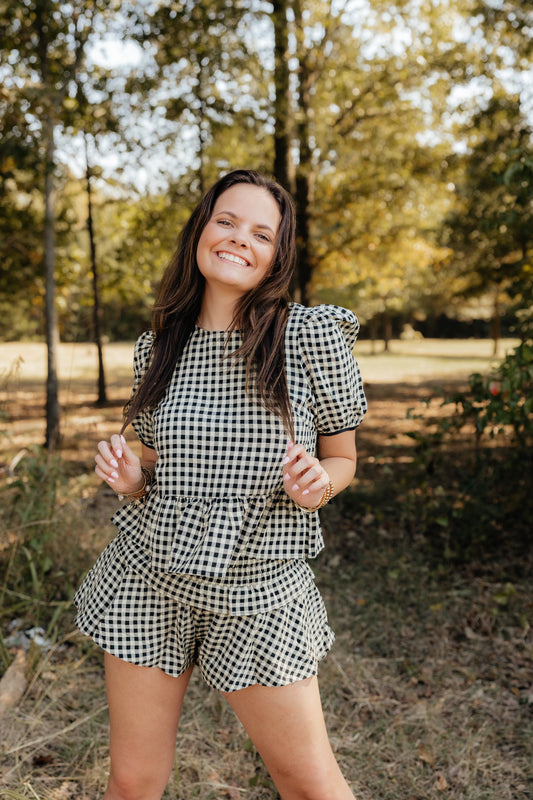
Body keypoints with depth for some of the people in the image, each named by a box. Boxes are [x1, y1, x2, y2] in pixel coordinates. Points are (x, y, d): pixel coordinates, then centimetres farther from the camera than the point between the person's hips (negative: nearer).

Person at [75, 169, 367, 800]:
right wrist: (130, 478, -10)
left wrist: (319, 482, -21)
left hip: (259, 590, -2)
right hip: (150, 579, 3)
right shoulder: (156, 346, 0)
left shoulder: (313, 335, -10)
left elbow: (342, 457, 1)